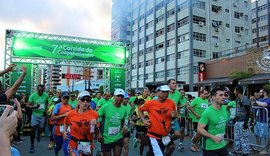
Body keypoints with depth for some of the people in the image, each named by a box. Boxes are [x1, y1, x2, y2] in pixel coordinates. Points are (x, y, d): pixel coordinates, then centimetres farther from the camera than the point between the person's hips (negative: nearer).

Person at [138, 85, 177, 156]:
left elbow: (173, 116, 11)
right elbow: (140, 110, 6)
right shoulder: (150, 103, -11)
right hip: (154, 135, -4)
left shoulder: (171, 103, -4)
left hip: (165, 135, 4)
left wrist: (173, 116, -11)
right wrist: (144, 120, -6)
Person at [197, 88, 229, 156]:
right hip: (210, 147, -6)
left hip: (222, 145, 6)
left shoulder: (225, 108, -1)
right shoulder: (208, 111, -20)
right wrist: (212, 137, -26)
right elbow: (199, 129, -20)